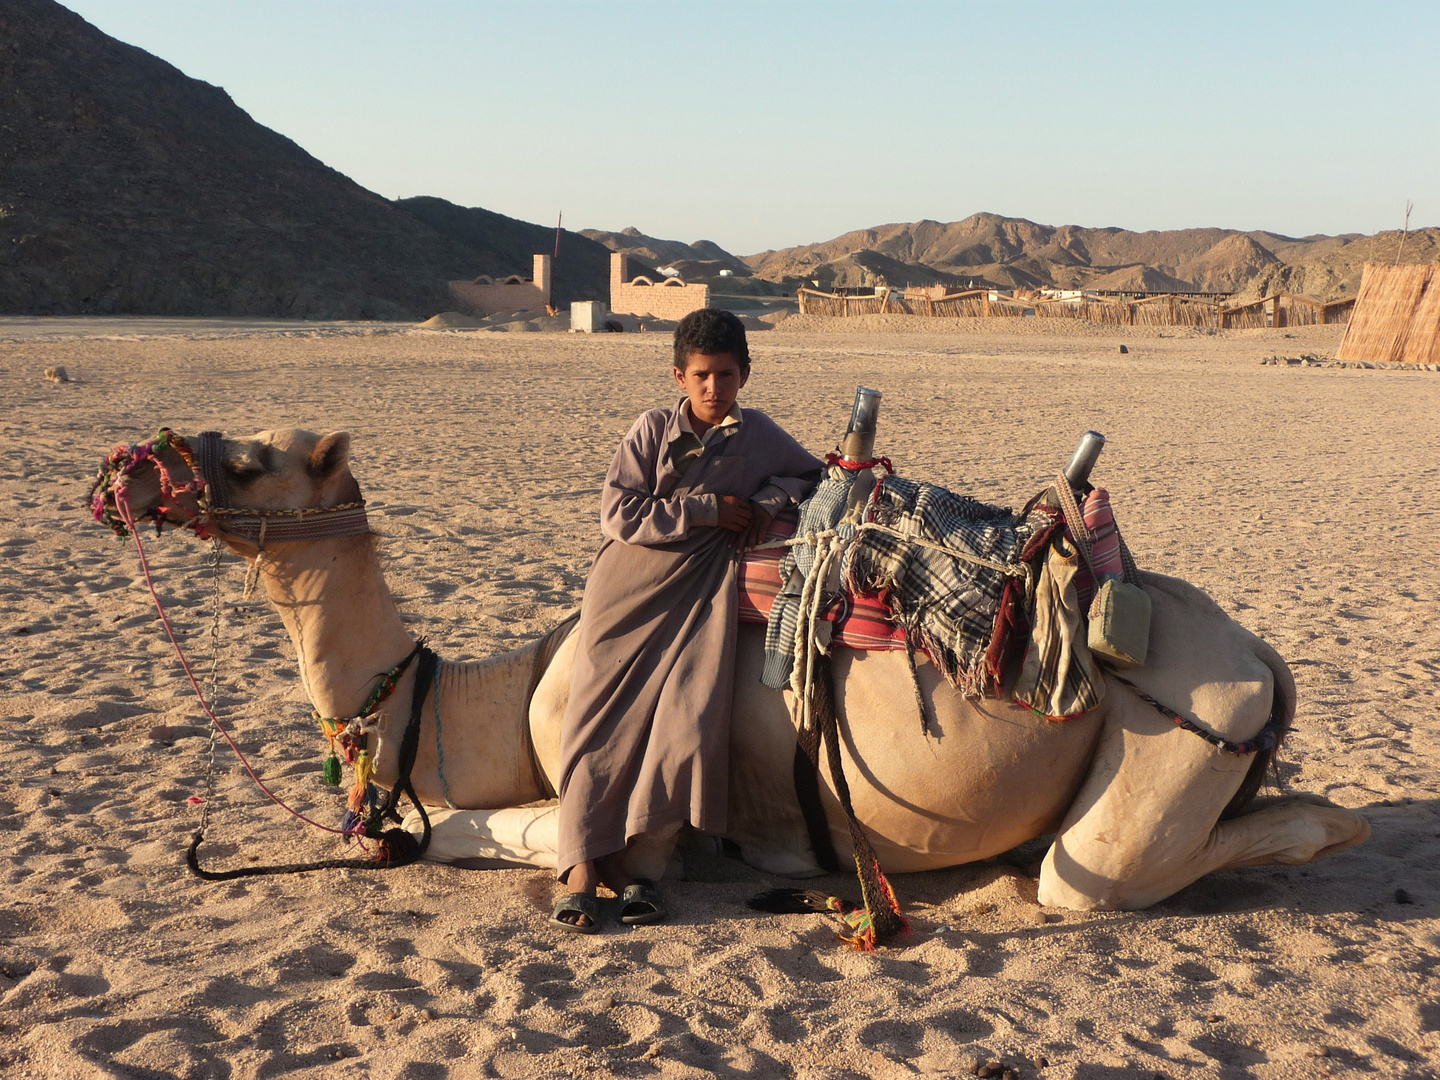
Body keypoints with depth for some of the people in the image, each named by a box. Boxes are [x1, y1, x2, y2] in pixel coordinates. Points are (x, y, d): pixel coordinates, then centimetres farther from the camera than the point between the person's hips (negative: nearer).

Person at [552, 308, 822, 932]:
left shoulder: (757, 434, 9)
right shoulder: (651, 431, 2)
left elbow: (808, 474, 24)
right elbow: (619, 514, -8)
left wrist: (768, 501, 2)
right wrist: (708, 510, -10)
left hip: (704, 591, 1)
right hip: (631, 587, -1)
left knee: (688, 717, -16)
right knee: (602, 716, -10)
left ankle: (641, 868, -9)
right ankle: (581, 870, -10)